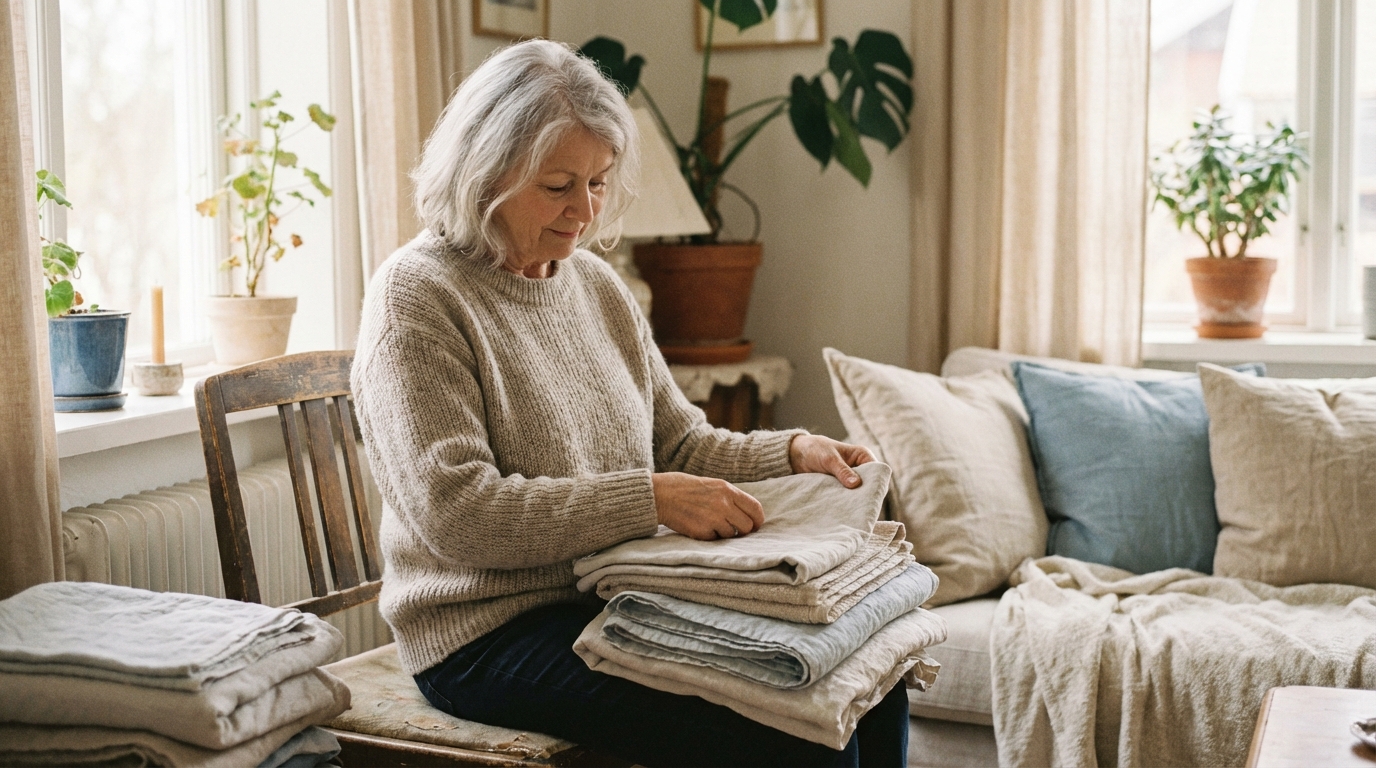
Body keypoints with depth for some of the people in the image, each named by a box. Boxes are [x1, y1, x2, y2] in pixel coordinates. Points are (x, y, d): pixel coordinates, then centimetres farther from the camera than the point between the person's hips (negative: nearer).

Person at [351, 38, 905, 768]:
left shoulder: (596, 284, 12)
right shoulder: (416, 297, -11)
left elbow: (679, 443, 16)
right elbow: (455, 514, -20)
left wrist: (791, 452, -3)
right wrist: (651, 498, -25)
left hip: (623, 600, 7)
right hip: (491, 631, -7)